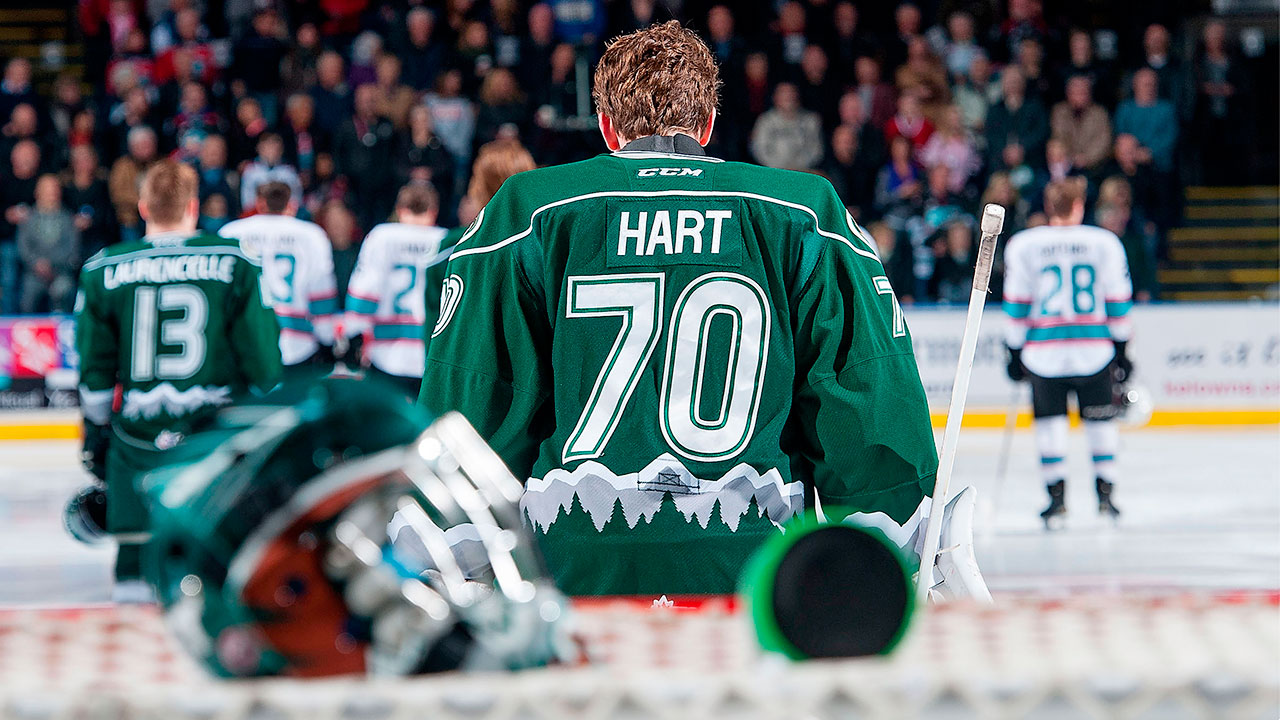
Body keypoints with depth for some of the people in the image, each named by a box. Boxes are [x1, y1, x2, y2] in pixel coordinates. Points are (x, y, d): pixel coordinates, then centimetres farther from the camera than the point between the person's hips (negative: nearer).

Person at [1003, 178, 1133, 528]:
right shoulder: (1105, 242, 1)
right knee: (1100, 419, 13)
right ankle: (1105, 495, 11)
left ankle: (1056, 497, 2)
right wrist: (1121, 350, 12)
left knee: (1049, 420, 8)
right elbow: (1118, 302, 4)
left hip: (1044, 351, 0)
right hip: (1094, 351, 1)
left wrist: (1015, 353, 10)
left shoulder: (1022, 245, 0)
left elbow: (1016, 305, 2)